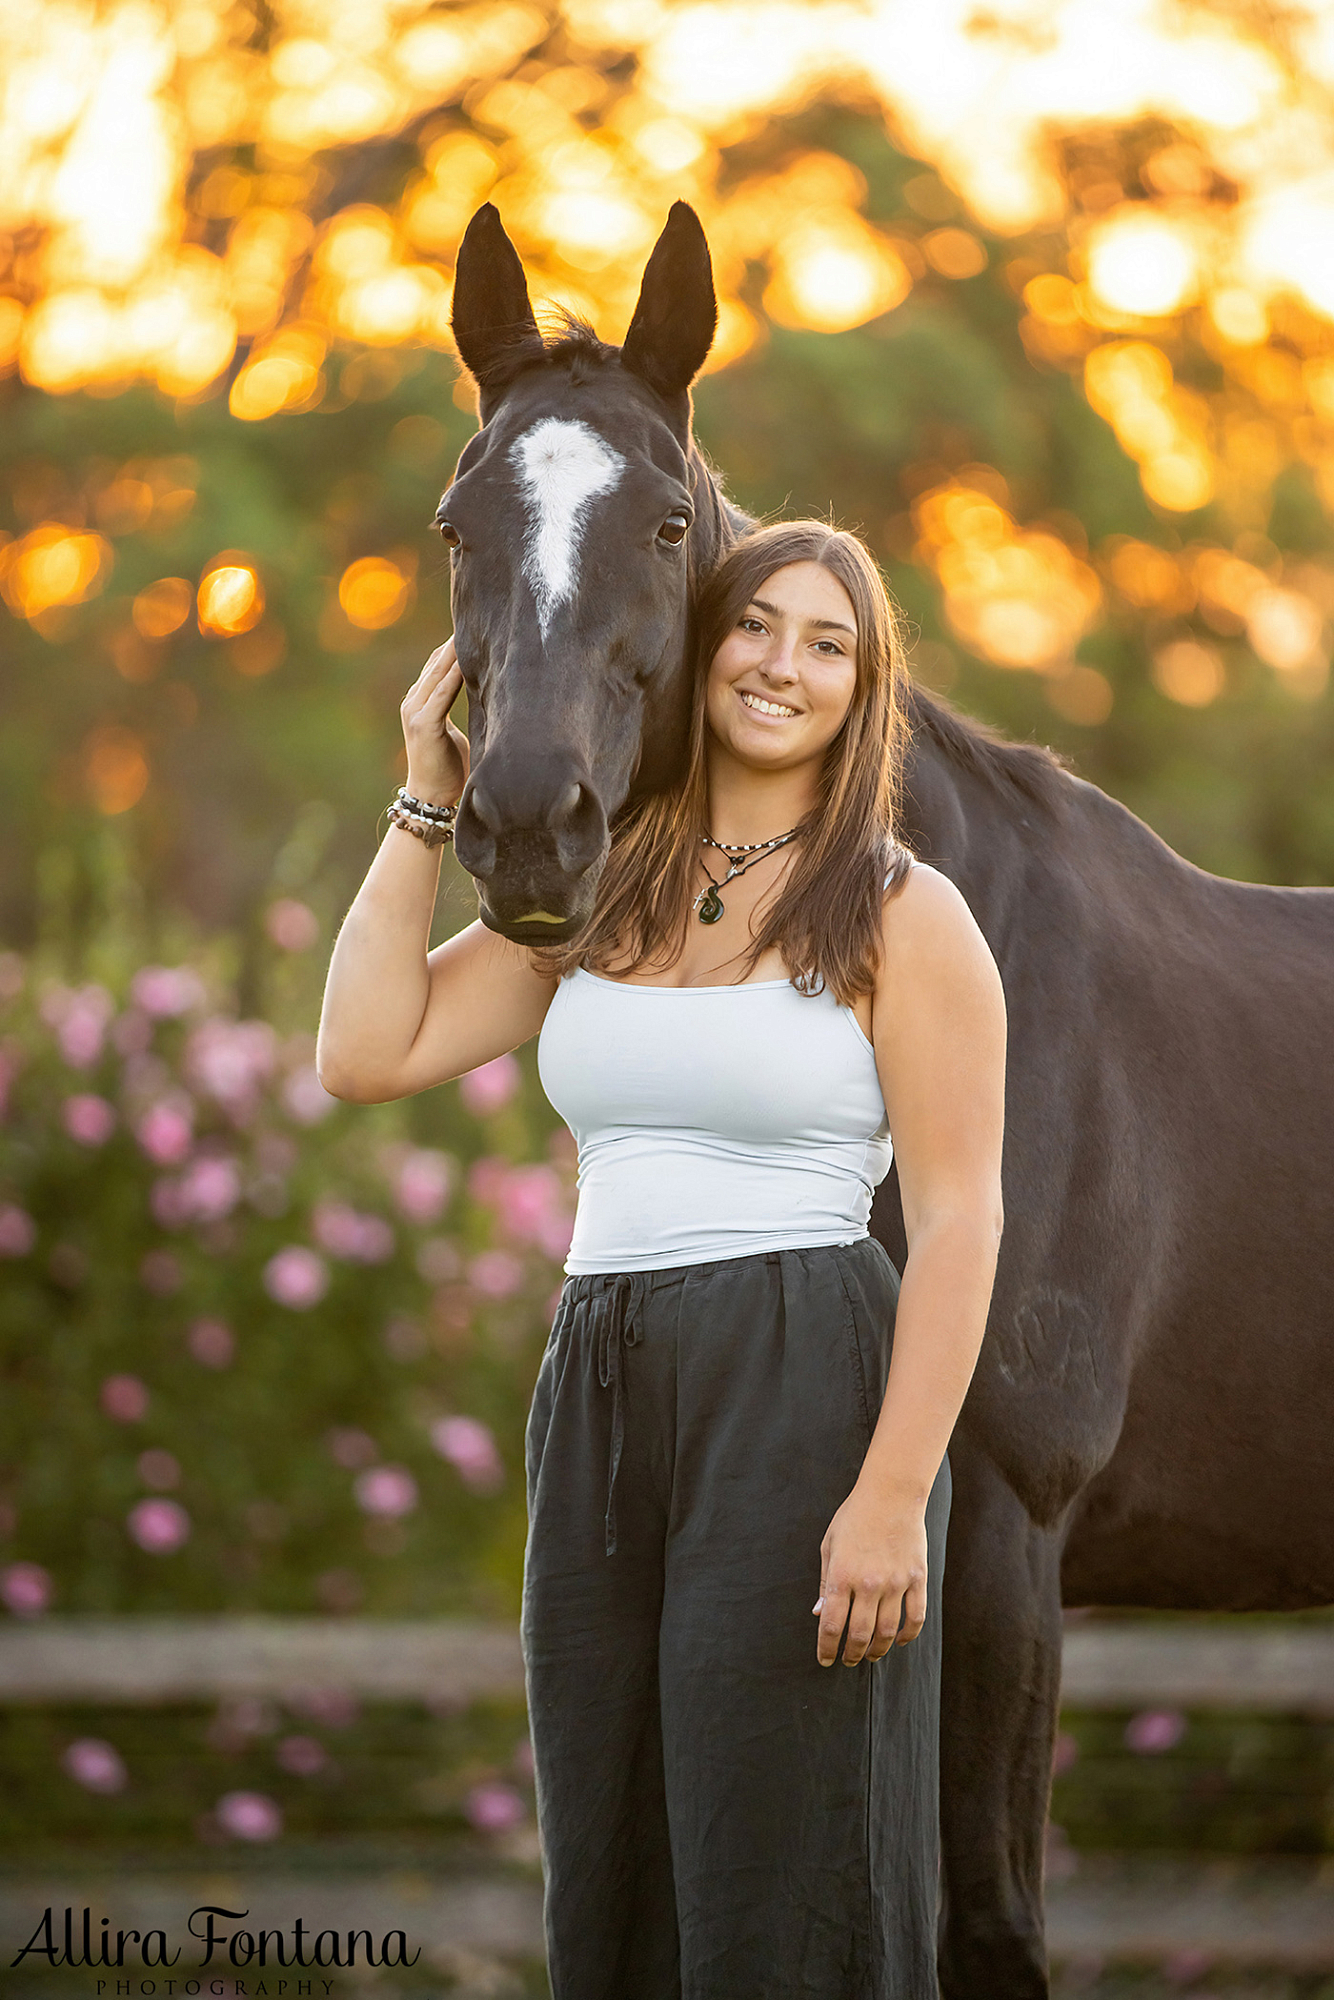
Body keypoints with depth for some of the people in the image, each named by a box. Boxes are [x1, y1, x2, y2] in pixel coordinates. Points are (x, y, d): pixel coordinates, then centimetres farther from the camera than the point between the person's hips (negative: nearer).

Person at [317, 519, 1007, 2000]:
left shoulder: (904, 917, -3)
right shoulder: (590, 903, 13)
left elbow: (960, 1223, -9)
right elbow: (368, 1053, 5)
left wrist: (892, 1496, -18)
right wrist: (428, 805, 5)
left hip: (804, 1391, -6)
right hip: (600, 1396, 6)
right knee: (609, 1874, 11)